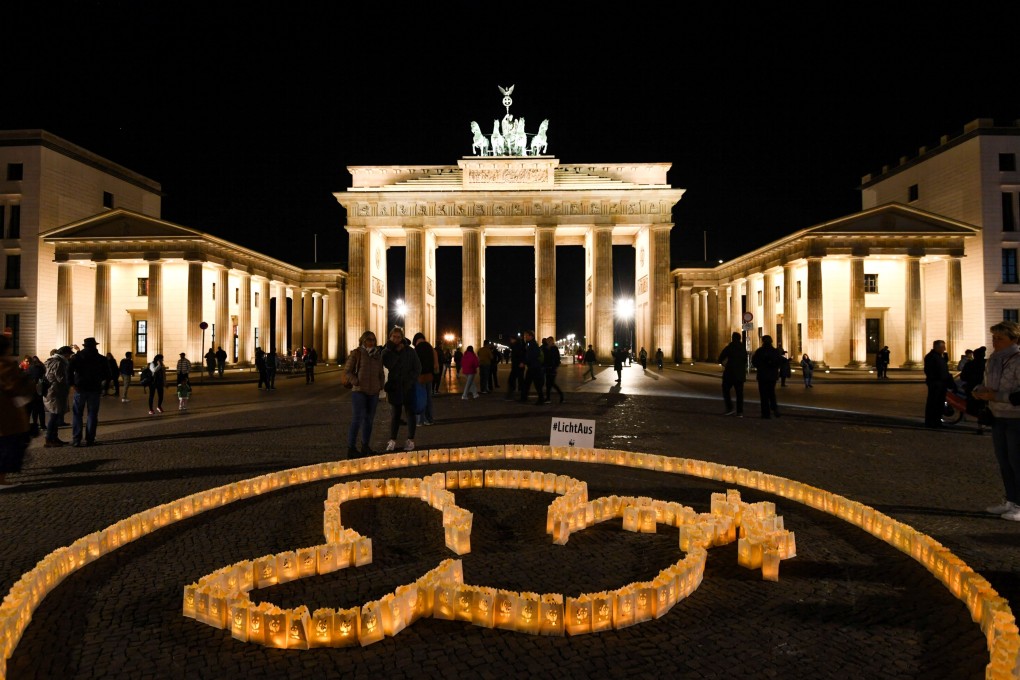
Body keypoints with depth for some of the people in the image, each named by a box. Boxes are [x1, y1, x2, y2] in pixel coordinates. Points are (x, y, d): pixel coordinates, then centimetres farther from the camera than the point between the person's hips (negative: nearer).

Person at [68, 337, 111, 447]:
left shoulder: (76, 357, 0)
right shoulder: (102, 359, 2)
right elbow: (107, 375, 3)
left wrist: (72, 383, -9)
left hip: (80, 389, 0)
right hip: (95, 389, 0)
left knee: (77, 414, 7)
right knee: (92, 415, 6)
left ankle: (76, 440, 3)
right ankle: (90, 440, 5)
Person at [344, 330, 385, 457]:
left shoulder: (378, 355, 12)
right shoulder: (356, 353, -4)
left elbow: (381, 373, 20)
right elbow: (347, 370, -5)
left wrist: (381, 385, 8)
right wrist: (356, 382, -13)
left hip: (373, 392, 6)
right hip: (359, 391, -6)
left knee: (369, 419, 12)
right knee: (357, 419, -8)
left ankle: (365, 446, 23)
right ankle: (351, 448, -3)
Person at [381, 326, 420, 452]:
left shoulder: (410, 351, -4)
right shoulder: (387, 351, 0)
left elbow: (417, 368, -3)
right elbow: (388, 364, -17)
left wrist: (410, 381, -13)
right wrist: (392, 350, -22)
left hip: (408, 387, -2)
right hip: (394, 387, 2)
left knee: (410, 413, 5)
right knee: (394, 414, 8)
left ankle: (411, 440, 12)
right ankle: (392, 440, 15)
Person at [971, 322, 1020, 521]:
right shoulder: (993, 359, 7)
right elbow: (988, 384, 18)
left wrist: (994, 396, -23)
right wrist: (978, 391, -2)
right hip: (998, 416, 8)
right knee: (1003, 461, 13)